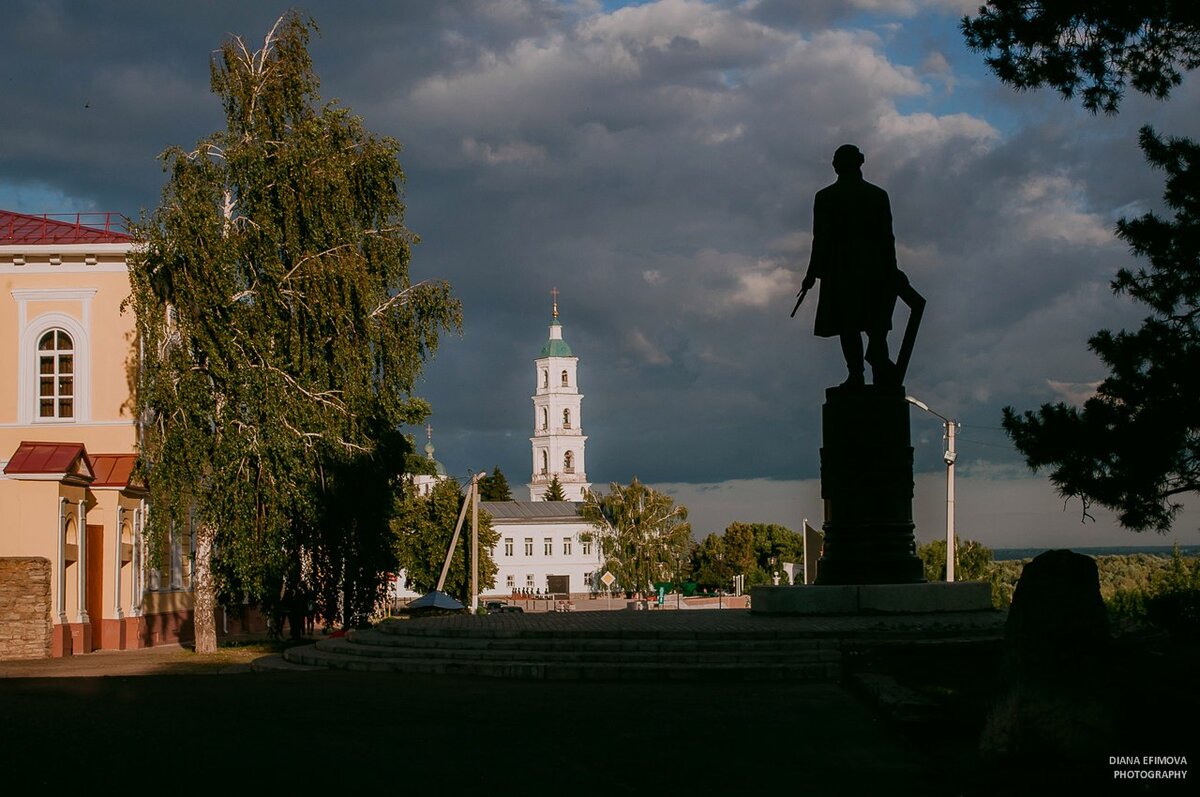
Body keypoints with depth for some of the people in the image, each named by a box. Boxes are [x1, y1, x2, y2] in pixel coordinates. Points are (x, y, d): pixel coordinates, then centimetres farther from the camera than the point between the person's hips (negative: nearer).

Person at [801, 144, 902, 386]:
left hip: (841, 268, -2)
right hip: (875, 266, 2)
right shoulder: (878, 195, 4)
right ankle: (880, 364, -14)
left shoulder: (825, 197, -2)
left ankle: (856, 374, -5)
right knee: (875, 321, 9)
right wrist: (891, 270, 11)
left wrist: (813, 273, 2)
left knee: (848, 323, 1)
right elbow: (887, 236, 4)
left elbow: (821, 239, -4)